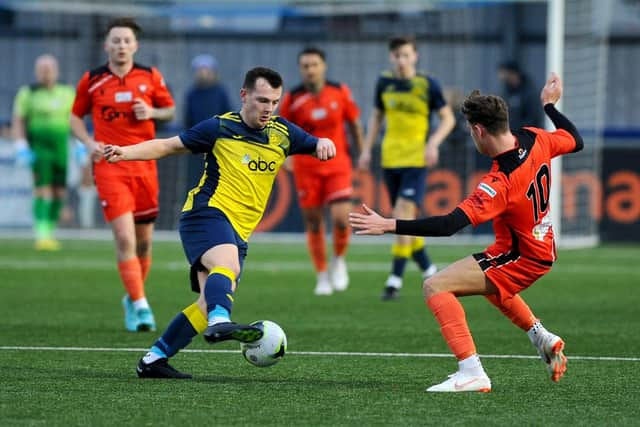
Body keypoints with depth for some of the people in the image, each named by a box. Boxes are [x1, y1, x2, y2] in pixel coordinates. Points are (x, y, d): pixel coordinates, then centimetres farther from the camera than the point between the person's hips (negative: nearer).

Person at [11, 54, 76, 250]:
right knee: (43, 189, -15)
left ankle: (49, 232, 16)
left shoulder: (67, 93, 11)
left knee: (59, 192, 4)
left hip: (61, 146, 5)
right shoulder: (28, 93, -1)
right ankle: (42, 235, -19)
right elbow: (18, 122, 0)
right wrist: (21, 147, -11)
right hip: (38, 147, -5)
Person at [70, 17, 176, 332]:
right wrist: (89, 142, -6)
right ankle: (140, 306, -15)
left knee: (143, 241, 10)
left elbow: (170, 110, 13)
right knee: (125, 238, -16)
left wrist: (152, 112, -8)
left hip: (144, 164, 3)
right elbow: (75, 117, 12)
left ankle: (132, 299, 31)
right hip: (109, 164, -3)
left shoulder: (151, 78, 3)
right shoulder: (92, 80, 0)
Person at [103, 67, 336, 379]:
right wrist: (126, 152, -8)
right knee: (226, 264, -36)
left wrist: (323, 144, -3)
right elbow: (168, 146, 6)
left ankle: (153, 360, 5)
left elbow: (318, 146, 22)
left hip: (239, 233, 6)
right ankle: (220, 323, -62)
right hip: (208, 213, -6)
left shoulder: (282, 133, 12)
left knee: (210, 303, -3)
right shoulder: (220, 128, 0)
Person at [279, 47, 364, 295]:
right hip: (306, 167, 0)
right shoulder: (293, 98, -5)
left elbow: (354, 124, 9)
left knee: (341, 219, -14)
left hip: (337, 165, 0)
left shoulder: (340, 92, -2)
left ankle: (339, 260, 15)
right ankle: (322, 276, 17)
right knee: (313, 224, 2)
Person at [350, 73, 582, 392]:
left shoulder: (500, 184, -31)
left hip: (521, 258, -9)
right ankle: (542, 338, 43)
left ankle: (471, 372, -25)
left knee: (436, 286, -18)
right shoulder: (535, 139, -10)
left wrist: (389, 225, -38)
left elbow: (449, 225, -37)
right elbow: (575, 141, 12)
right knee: (489, 282, 39)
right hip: (542, 249, 9)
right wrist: (550, 105, 25)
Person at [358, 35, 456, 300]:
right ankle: (428, 270, 25)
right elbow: (377, 116, 19)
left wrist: (434, 142, -15)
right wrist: (367, 149, 11)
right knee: (405, 220, 7)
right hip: (390, 159, 5)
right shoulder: (384, 83, 6)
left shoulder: (428, 85, -5)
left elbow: (448, 118, 0)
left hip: (416, 159, -5)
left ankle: (396, 279, -14)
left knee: (404, 213, -16)